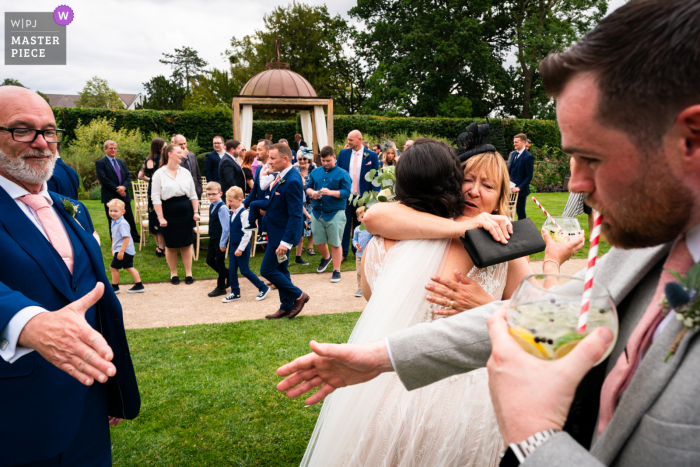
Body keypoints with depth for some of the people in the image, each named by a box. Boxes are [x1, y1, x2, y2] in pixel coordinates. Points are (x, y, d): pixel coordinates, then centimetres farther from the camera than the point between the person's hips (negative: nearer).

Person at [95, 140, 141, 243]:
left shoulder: (122, 162, 17)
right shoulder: (100, 163, -3)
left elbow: (128, 176, 8)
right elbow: (103, 179, -12)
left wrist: (124, 187, -12)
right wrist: (117, 189, -16)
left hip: (124, 195, 5)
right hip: (110, 197, -5)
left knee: (130, 218, 11)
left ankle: (135, 237, 23)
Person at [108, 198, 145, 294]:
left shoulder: (122, 223, -20)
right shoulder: (114, 222, 11)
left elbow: (126, 237, -25)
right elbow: (114, 238, 22)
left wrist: (121, 251, -26)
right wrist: (113, 249, 25)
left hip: (124, 250, -10)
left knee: (113, 267, 1)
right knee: (129, 267, 12)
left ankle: (115, 287, 15)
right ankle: (139, 286, 14)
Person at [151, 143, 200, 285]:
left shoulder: (185, 172, 8)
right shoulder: (159, 174, -4)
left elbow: (193, 194, 10)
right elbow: (156, 197, -6)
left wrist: (196, 212, 3)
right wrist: (160, 217, -11)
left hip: (186, 212, 3)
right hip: (169, 213, -3)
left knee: (186, 244, 6)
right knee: (170, 245, 6)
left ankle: (188, 273, 17)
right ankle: (173, 273, 21)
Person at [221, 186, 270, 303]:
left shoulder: (244, 213, -19)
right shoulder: (233, 212, 7)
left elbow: (247, 233, -22)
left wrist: (241, 248, -21)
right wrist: (223, 243, 19)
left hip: (242, 246, -8)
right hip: (233, 245, 8)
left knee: (245, 270, 0)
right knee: (232, 270, 10)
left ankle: (263, 288, 14)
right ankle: (235, 293, 22)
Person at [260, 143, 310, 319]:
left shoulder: (292, 181, -24)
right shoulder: (281, 176, 5)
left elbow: (295, 215, -26)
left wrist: (286, 241, -27)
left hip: (283, 234, -10)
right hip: (276, 231, 10)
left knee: (267, 270, -2)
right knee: (280, 270, 17)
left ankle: (298, 295, 11)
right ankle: (286, 307, 29)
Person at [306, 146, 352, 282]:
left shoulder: (342, 174, -4)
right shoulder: (315, 172, 10)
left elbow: (346, 192, -11)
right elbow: (308, 188, 14)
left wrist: (331, 192, -25)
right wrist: (312, 192, -10)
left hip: (335, 213, -4)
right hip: (317, 212, 5)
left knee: (335, 243, 0)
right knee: (318, 241, 13)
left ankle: (336, 271, 12)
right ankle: (326, 257, 45)